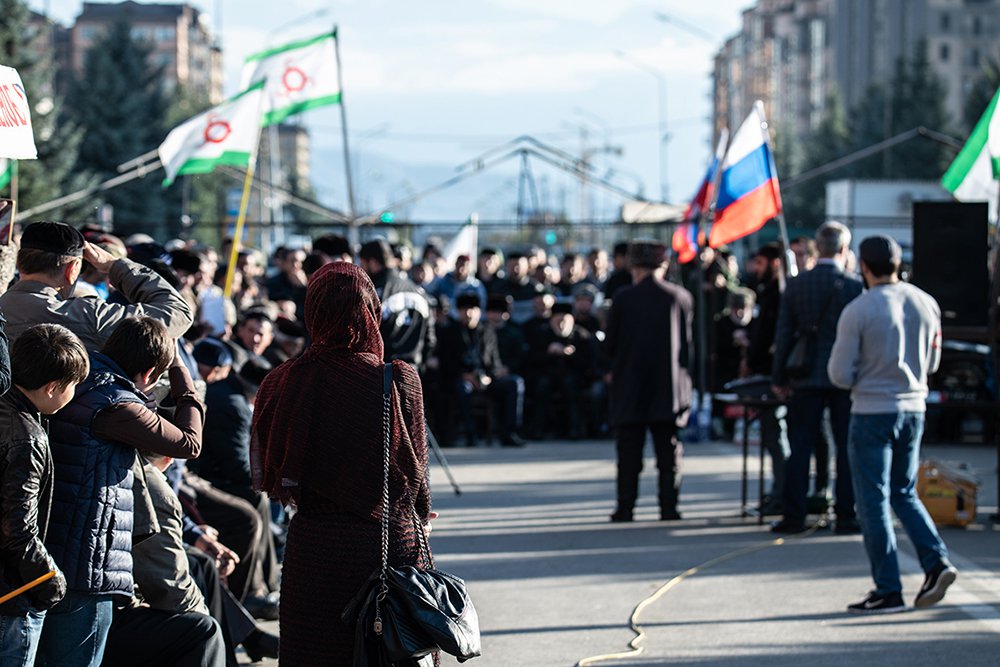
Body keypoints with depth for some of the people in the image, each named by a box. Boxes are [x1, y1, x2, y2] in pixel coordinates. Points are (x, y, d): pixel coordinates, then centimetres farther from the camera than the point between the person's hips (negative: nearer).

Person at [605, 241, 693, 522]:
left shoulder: (623, 298, -7)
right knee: (669, 450, 6)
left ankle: (625, 507, 3)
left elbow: (610, 344, -1)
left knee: (629, 450, 4)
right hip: (669, 388, 2)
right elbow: (687, 343, 7)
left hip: (630, 385, -2)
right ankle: (668, 507, 3)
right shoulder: (681, 297, 0)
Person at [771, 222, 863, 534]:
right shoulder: (854, 287, -8)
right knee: (847, 448, 5)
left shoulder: (795, 285, 0)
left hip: (806, 379, 2)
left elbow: (784, 334, 2)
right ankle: (845, 516, 6)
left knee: (800, 448, 6)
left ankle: (794, 516, 6)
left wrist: (779, 378, 8)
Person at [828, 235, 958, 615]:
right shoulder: (927, 304, 3)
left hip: (872, 412, -5)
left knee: (874, 501, 2)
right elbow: (932, 363, 13)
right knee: (904, 493, 18)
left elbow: (840, 376, -10)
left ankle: (888, 590, 2)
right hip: (914, 407, 5)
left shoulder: (857, 311, -13)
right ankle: (936, 561, 0)